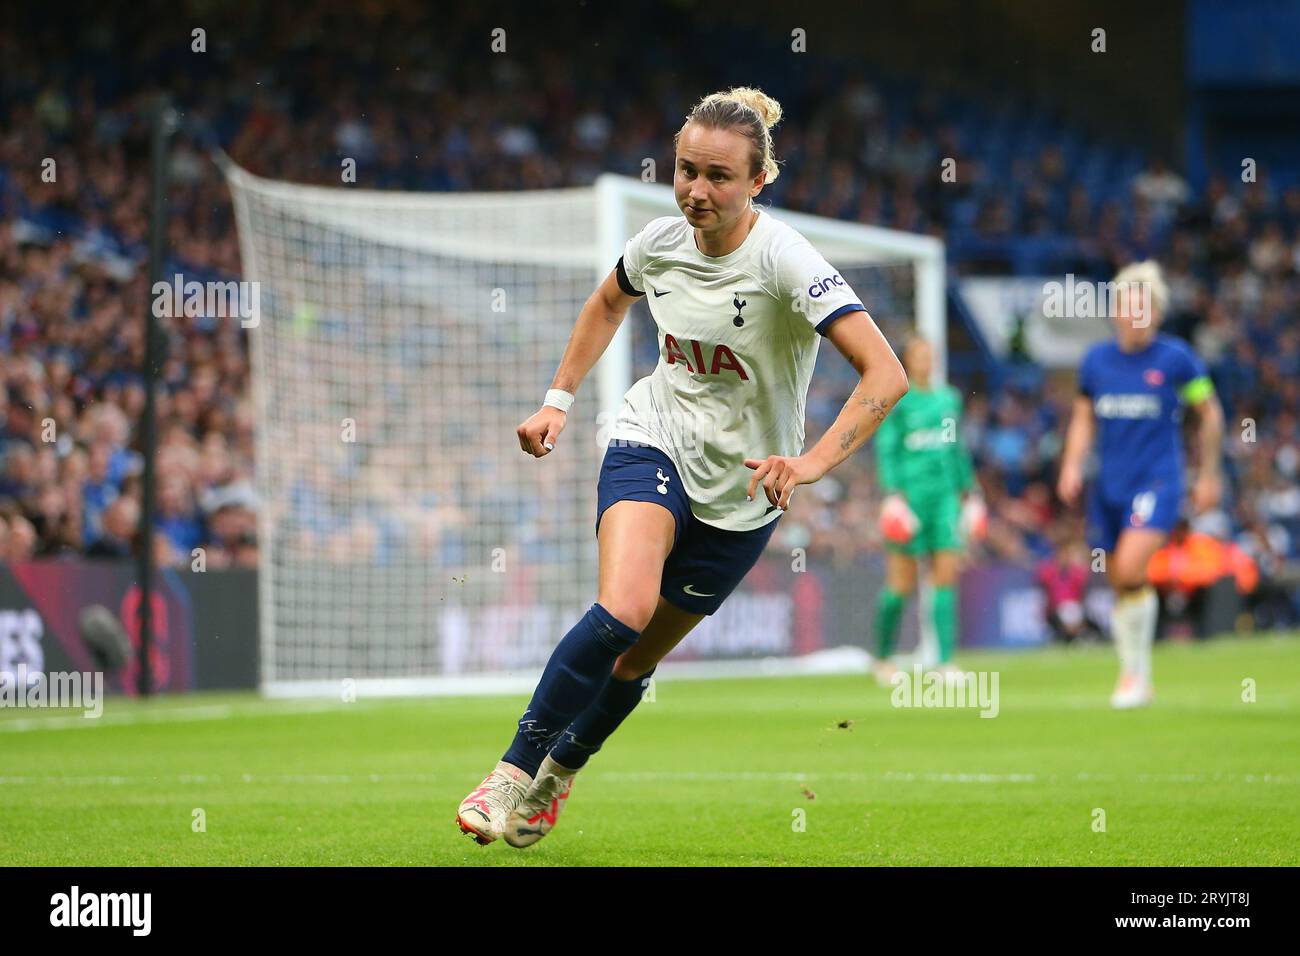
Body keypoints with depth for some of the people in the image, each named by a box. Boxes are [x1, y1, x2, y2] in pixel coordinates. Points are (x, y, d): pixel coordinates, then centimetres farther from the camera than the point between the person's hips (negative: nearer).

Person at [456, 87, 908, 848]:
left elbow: (886, 374, -31)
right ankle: (512, 777, -17)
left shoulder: (784, 262, -22)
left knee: (636, 660, 8)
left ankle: (557, 775, 35)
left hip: (740, 494, -1)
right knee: (621, 611, -26)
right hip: (652, 443, 1)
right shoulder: (661, 243, -7)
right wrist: (560, 399, 13)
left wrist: (814, 461, -42)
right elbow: (608, 304, 20)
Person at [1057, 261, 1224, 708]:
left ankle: (1137, 670, -8)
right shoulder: (1096, 359, 5)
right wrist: (1072, 466, 1)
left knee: (1131, 567, -23)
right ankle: (1136, 678, 24)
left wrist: (1209, 474, 8)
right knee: (1119, 585, 8)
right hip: (1109, 486, 4)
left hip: (1157, 482, -4)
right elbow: (1084, 418, 16)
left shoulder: (1176, 357, -4)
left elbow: (1209, 412, 7)